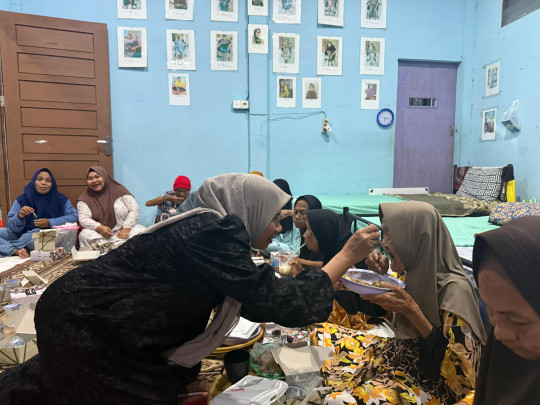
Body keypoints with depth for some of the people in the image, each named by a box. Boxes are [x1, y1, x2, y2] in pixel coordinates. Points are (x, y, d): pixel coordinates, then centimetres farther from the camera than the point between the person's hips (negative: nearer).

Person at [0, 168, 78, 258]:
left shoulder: (60, 199, 1)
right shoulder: (22, 199, 3)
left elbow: (73, 216, -7)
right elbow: (12, 227, 1)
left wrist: (50, 223, -16)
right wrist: (19, 217, -22)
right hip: (22, 235, 3)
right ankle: (16, 251, -30)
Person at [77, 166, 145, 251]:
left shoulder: (119, 190, 1)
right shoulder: (84, 198, 5)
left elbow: (134, 210, -4)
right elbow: (84, 219, -5)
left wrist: (126, 228, -19)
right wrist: (99, 228, -24)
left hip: (122, 230, -1)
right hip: (99, 232, 1)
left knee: (142, 231, -28)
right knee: (84, 235, -30)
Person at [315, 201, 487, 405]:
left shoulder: (454, 289, -25)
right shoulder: (417, 272, -3)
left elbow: (459, 365, -23)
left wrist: (412, 311, -32)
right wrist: (383, 276, -3)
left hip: (429, 382, -8)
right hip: (399, 358, 8)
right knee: (321, 334, 7)